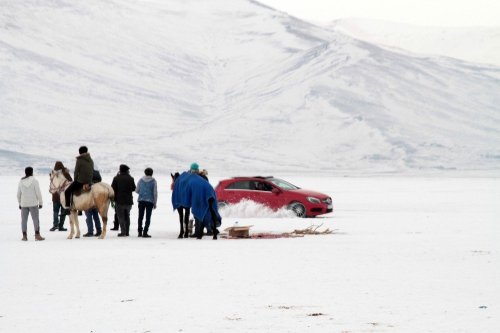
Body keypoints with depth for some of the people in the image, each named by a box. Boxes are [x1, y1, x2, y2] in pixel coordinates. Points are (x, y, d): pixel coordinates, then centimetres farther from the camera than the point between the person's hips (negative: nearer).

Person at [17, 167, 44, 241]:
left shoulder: (21, 181, 3)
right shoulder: (34, 181, -8)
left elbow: (18, 194, 7)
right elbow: (38, 193, -8)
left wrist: (20, 203, 18)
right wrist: (40, 202, 0)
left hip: (24, 204, 3)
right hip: (33, 203, -3)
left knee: (24, 219, 6)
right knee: (35, 219, 0)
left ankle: (24, 236, 5)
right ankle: (37, 235, -5)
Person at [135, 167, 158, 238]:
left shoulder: (141, 180, 3)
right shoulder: (153, 181, -3)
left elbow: (137, 191, 7)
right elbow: (155, 192, -3)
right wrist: (155, 203, 3)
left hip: (141, 200, 2)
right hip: (150, 201, -2)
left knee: (140, 217, 11)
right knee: (148, 217, 2)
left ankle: (140, 232, 10)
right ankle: (145, 232, -5)